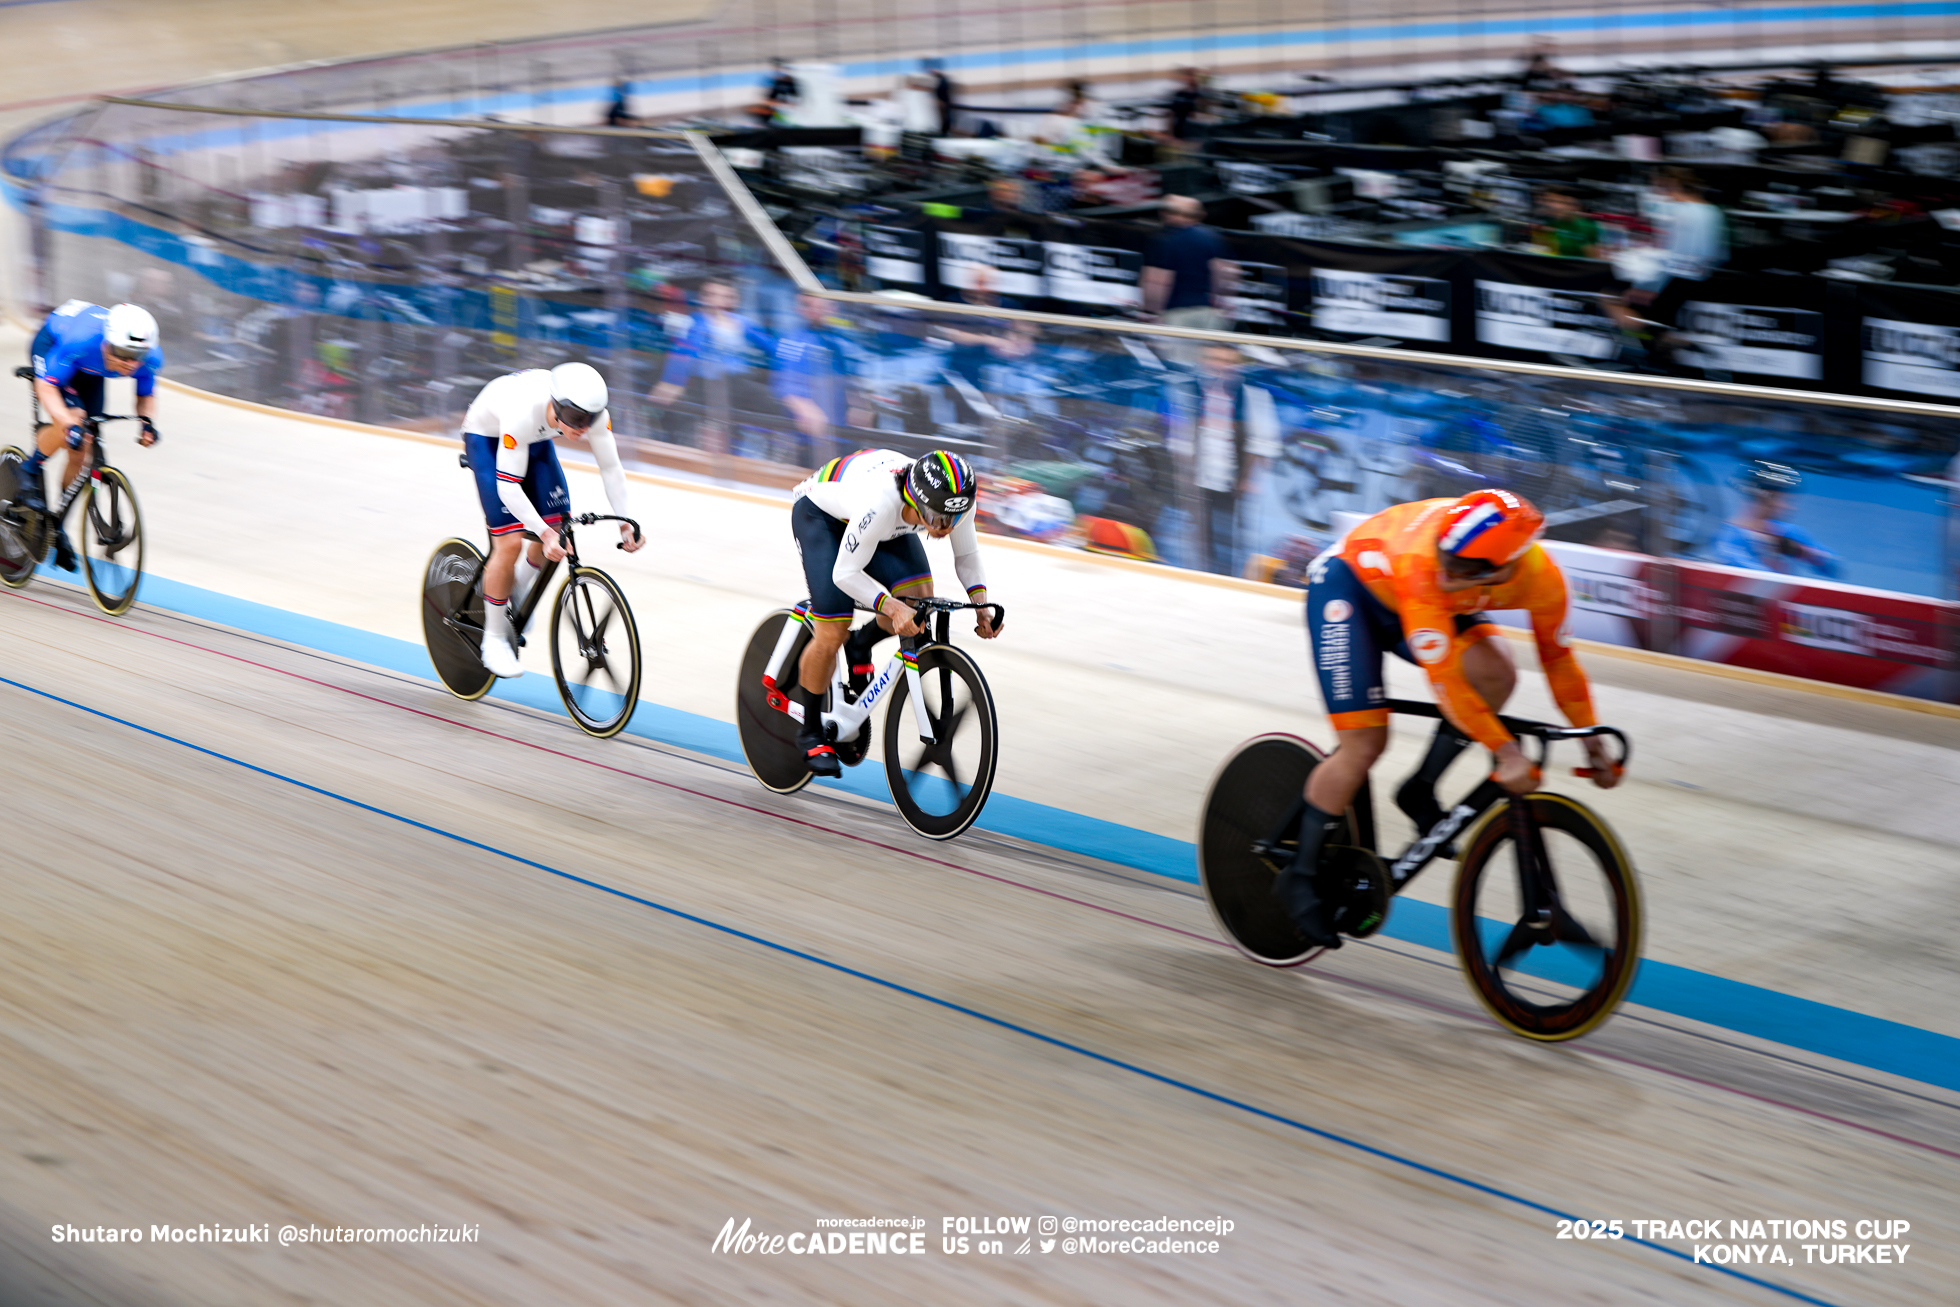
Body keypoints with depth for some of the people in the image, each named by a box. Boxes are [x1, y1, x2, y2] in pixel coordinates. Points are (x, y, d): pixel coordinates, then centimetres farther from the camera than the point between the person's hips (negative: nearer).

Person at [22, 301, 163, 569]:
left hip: (88, 373, 4)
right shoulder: (82, 342, -44)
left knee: (81, 451, 0)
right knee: (71, 418, -30)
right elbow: (46, 386, -35)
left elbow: (146, 395, -9)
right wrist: (69, 422, -51)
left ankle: (58, 525, 17)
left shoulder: (151, 359, -31)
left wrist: (147, 421, -30)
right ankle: (30, 470, -3)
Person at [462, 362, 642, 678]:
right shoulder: (522, 415, -43)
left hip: (536, 440, 5)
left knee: (557, 527, -5)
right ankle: (494, 639, 2)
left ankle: (516, 600, 24)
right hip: (487, 438, -5)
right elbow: (508, 487, -38)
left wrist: (625, 522, -24)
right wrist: (544, 533, -46)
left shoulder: (594, 413, -29)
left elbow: (611, 468, -15)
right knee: (510, 543, -15)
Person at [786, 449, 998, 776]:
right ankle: (811, 734, 7)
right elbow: (845, 574, -34)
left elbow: (967, 556, -8)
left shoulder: (956, 502, -28)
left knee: (918, 597, -18)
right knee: (832, 634, -13)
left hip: (889, 525, 5)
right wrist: (891, 607, -47)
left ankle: (861, 644, 12)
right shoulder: (879, 504, -44)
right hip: (819, 514, -5)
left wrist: (981, 606, -22)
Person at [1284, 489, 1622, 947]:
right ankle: (1299, 878, 2)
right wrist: (1505, 751, -42)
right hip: (1348, 583, -5)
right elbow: (1442, 675, -41)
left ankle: (1421, 791, -4)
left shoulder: (1541, 578, -27)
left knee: (1494, 671, -22)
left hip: (1403, 603, 5)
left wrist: (1592, 741, -5)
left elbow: (1557, 656, -8)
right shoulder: (1423, 565, -43)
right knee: (1365, 742, -13)